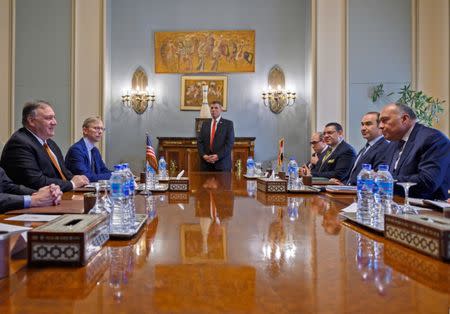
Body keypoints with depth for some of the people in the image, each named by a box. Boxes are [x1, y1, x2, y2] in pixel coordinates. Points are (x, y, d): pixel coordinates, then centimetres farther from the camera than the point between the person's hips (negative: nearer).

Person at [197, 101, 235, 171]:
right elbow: (200, 142, 9)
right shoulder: (205, 124, 15)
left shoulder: (228, 123, 2)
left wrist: (218, 156, -16)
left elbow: (229, 143, -7)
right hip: (206, 163, 3)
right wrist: (203, 155, -7)